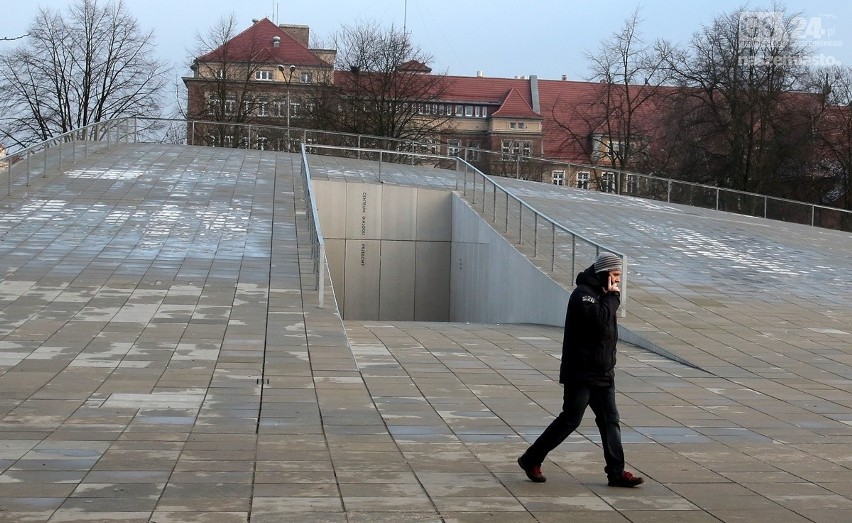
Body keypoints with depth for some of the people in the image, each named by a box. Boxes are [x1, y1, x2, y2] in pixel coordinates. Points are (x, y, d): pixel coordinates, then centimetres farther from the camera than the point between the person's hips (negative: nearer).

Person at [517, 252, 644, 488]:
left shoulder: (601, 295, 17)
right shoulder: (582, 294, -13)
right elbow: (598, 319, -29)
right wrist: (612, 296, -18)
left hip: (602, 373, 9)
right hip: (581, 373, -9)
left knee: (610, 420, 5)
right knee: (570, 419, -3)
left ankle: (616, 472, 7)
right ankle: (531, 459, 10)